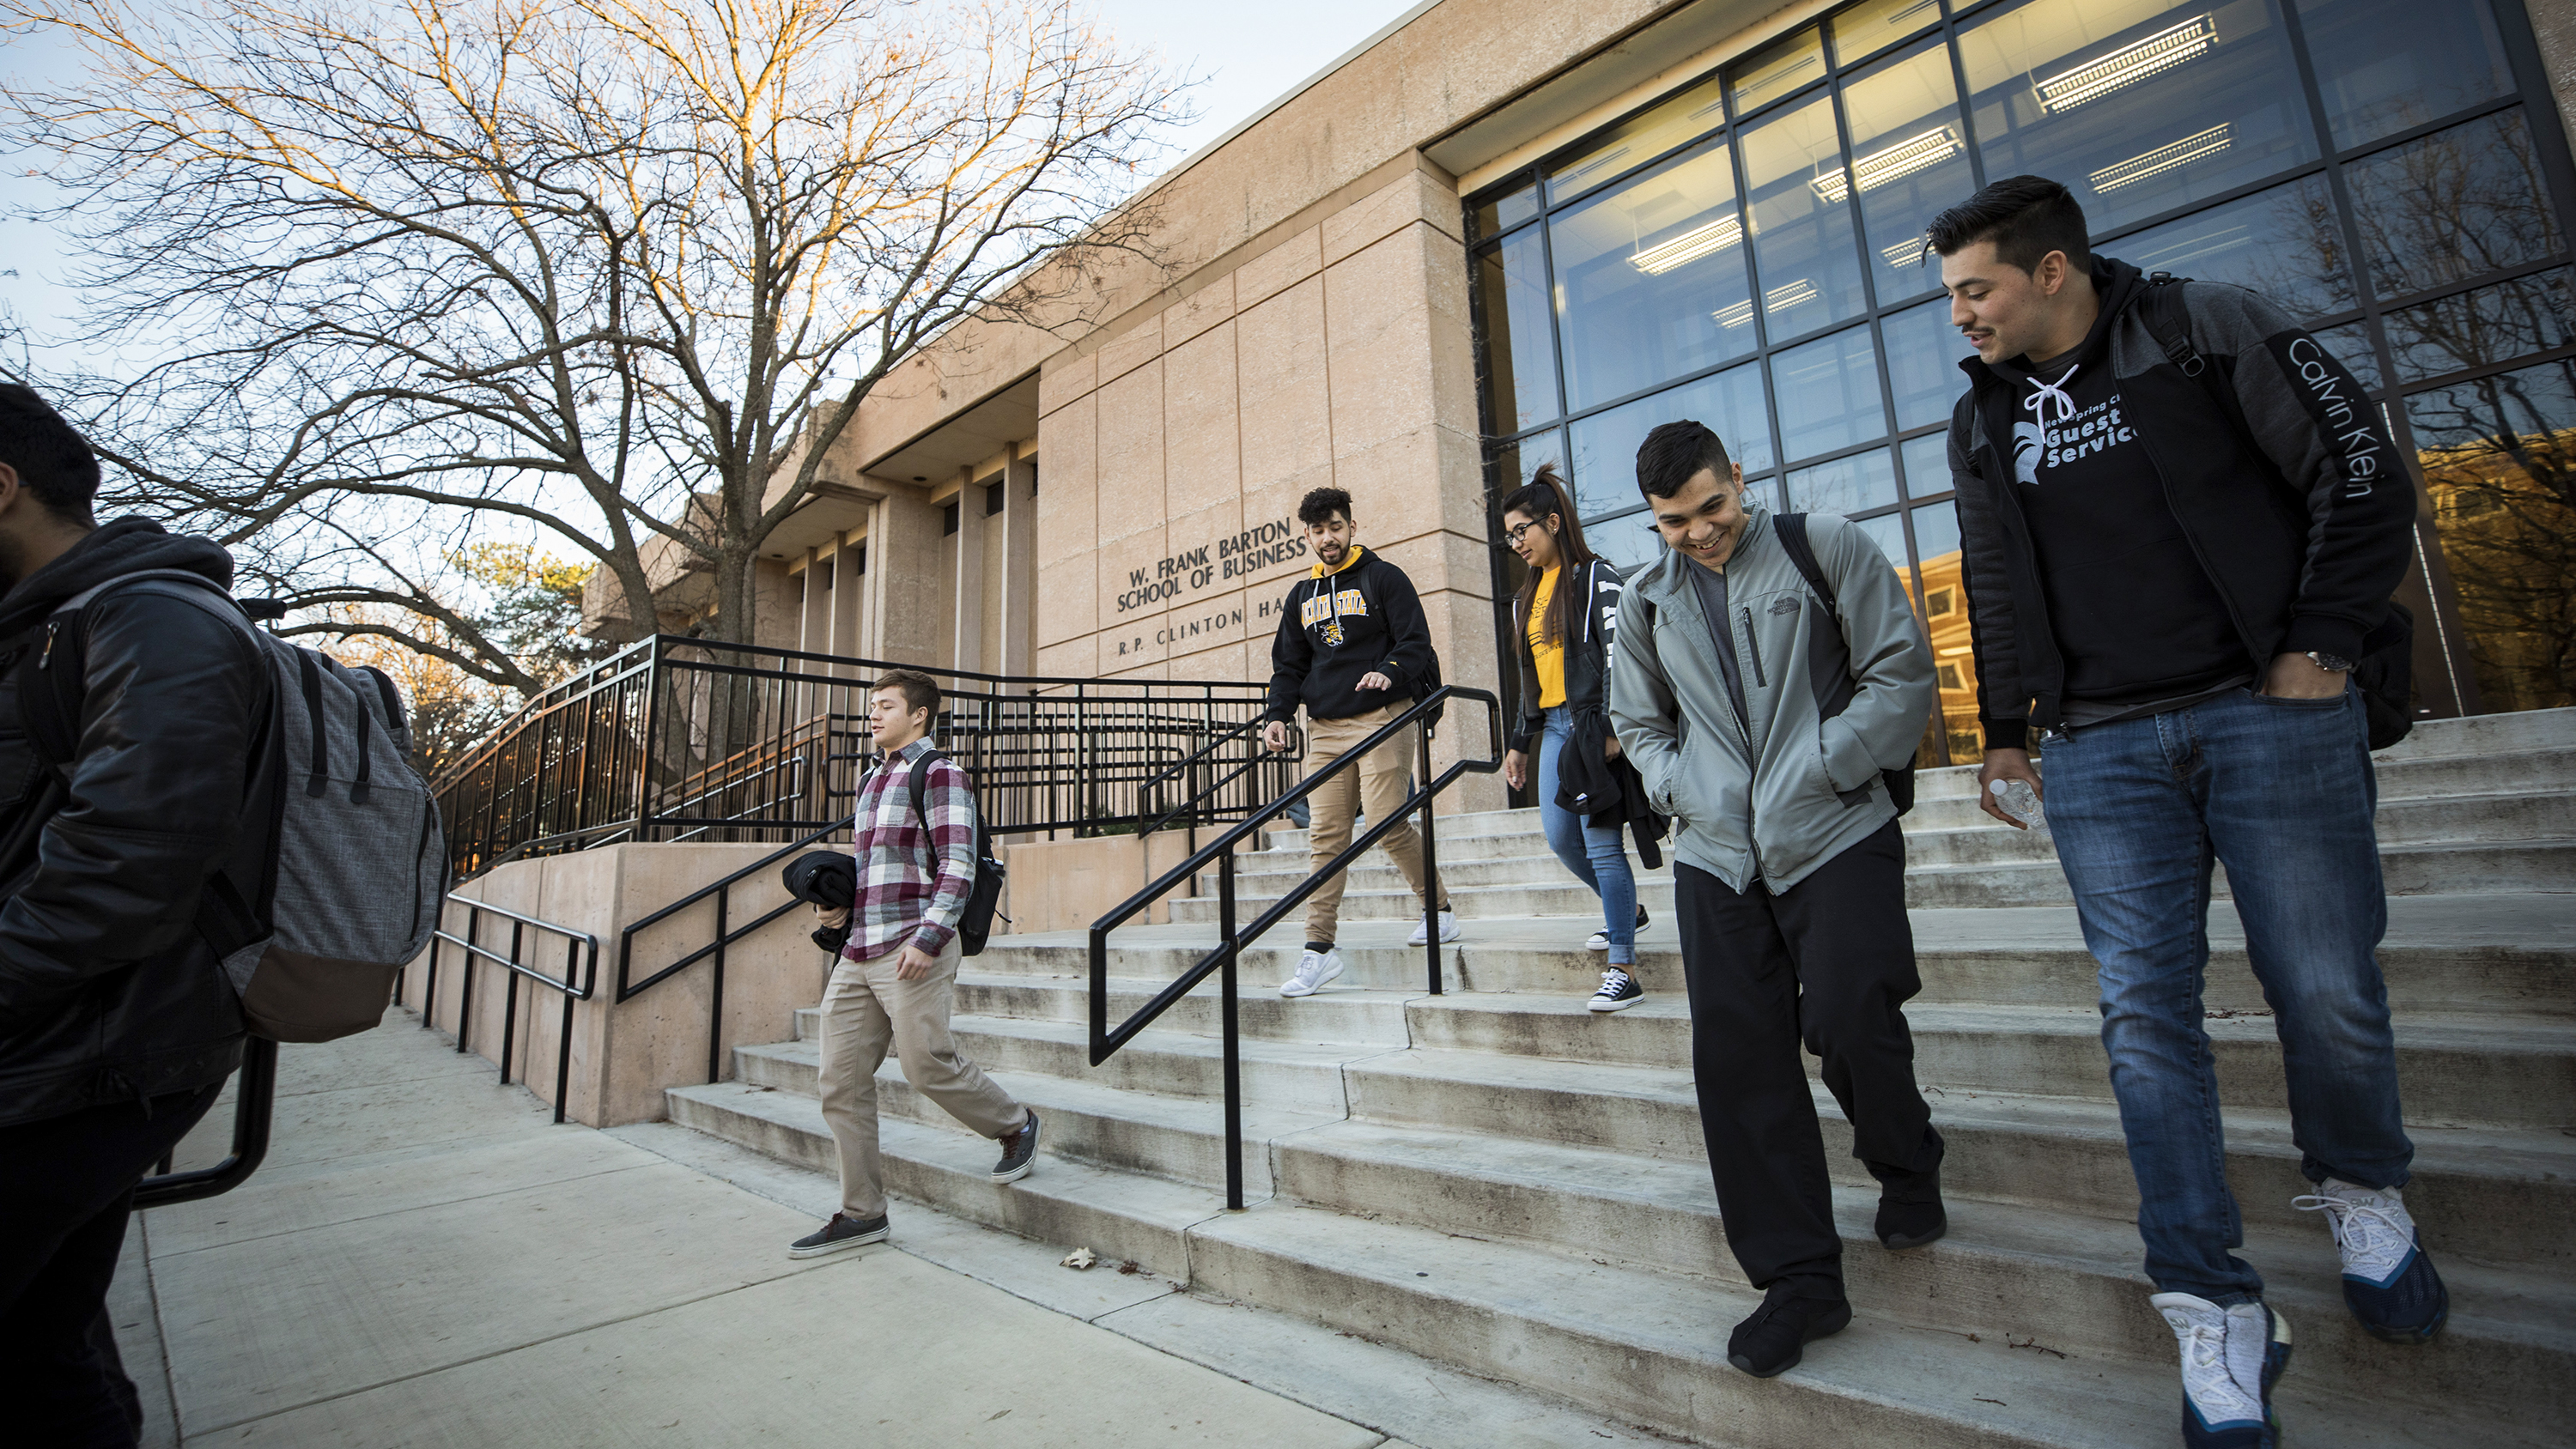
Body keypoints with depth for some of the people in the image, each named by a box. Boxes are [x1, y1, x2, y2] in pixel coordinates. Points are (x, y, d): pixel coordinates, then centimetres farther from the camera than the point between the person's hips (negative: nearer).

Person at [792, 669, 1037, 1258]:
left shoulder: (938, 772, -6)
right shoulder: (873, 780, 21)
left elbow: (957, 866, -13)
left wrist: (928, 938, -21)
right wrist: (839, 905, 12)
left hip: (912, 949, -8)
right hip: (857, 952, 9)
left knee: (927, 1064, -7)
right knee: (842, 1078, 6)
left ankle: (1016, 1125, 20)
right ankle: (861, 1213, 18)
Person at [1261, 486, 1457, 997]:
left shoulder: (1383, 577, 4)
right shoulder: (1302, 595, 19)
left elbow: (1416, 642, -3)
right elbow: (1288, 664, 20)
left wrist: (1390, 671, -24)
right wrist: (1278, 714, 4)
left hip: (1381, 719, -5)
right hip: (1324, 728, 5)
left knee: (1387, 823, -10)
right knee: (1325, 836, 0)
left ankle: (1440, 910, 14)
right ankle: (1319, 948, 3)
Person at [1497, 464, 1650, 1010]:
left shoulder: (1596, 577, -5)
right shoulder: (1528, 595, 19)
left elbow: (1617, 653, -13)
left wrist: (1611, 729, -21)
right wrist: (1519, 743, 18)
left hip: (1594, 723, -8)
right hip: (1554, 725, 8)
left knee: (1600, 841, -8)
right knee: (1559, 836, 8)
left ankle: (1623, 970, -1)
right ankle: (1628, 912, 33)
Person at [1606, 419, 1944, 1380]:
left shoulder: (1824, 550, 1)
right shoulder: (1647, 602, 11)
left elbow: (1901, 676, -2)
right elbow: (1639, 724, 20)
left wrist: (1818, 773, -11)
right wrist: (1682, 790, 2)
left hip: (1836, 834, -3)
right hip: (1715, 852, 4)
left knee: (1847, 1020, -9)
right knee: (1735, 1054, -1)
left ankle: (1906, 1168, 28)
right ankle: (1798, 1276, 13)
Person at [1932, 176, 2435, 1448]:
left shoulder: (2213, 332, 2)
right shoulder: (1982, 424, 14)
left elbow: (2363, 476, 0)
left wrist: (2321, 645, -6)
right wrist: (2006, 729, 15)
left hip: (2272, 719, -2)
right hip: (2099, 755, 3)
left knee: (2327, 993, 3)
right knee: (2144, 1017, -3)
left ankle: (2363, 1194, 35)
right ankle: (2215, 1313, 6)